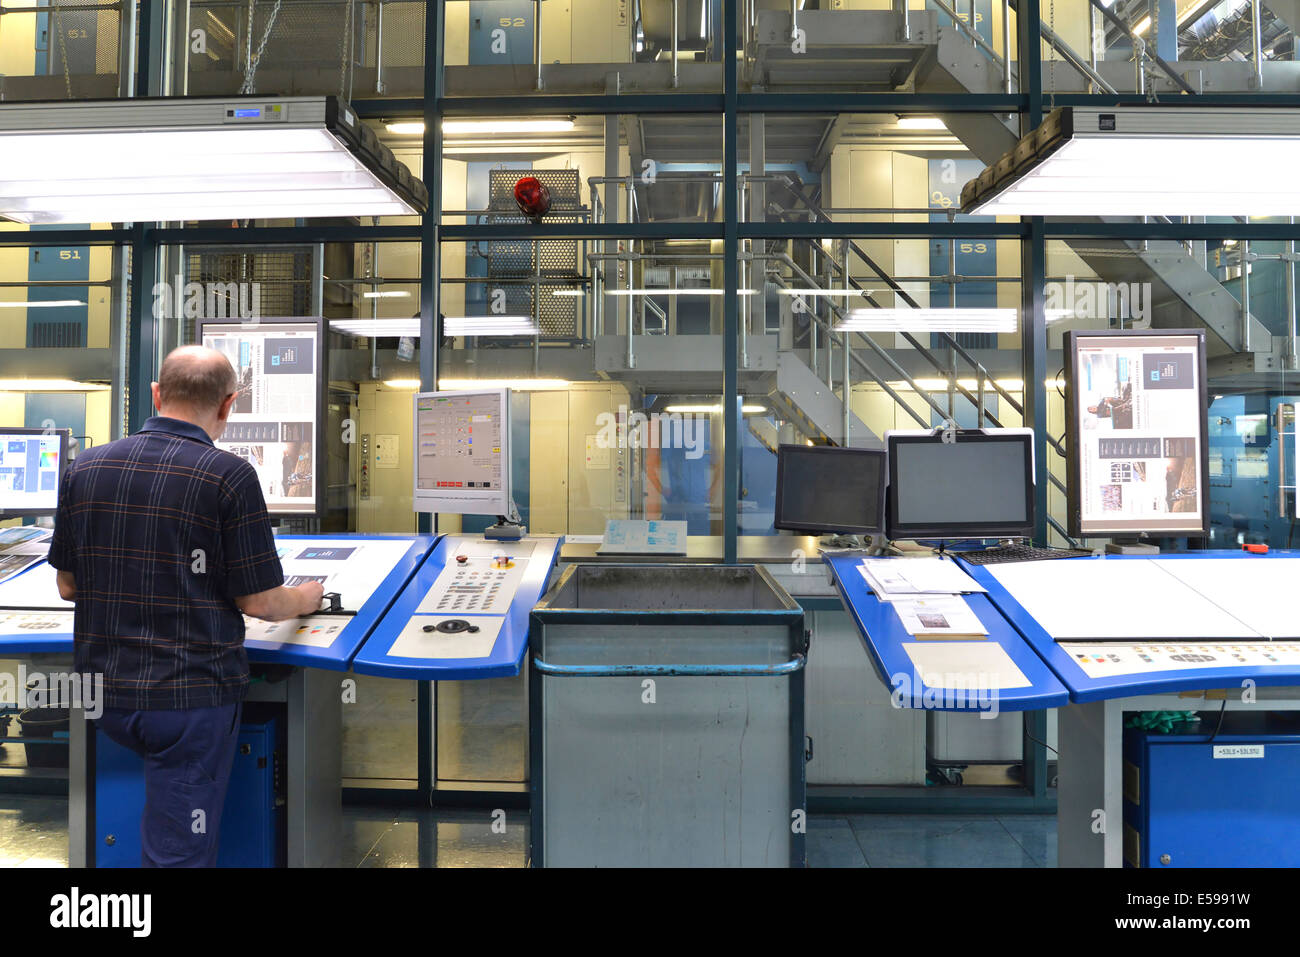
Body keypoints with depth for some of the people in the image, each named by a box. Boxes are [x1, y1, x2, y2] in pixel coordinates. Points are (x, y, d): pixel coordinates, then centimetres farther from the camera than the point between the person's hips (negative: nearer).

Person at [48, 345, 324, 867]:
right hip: (191, 695, -5)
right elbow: (258, 602, -10)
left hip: (105, 689, 5)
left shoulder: (85, 468, 3)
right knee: (179, 852, 5)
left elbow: (67, 585, 12)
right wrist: (305, 600, 11)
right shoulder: (228, 475, -13)